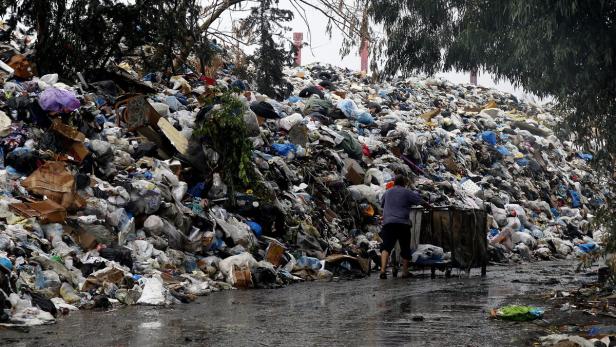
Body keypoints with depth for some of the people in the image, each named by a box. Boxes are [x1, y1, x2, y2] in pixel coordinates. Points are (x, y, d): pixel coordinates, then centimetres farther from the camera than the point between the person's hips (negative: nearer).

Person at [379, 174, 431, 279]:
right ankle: (405, 271, 14)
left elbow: (382, 205, 32)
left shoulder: (387, 193, 18)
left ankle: (383, 269, -27)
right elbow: (422, 202, 6)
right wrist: (431, 207, 22)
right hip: (403, 223, -2)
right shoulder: (407, 192, 7)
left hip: (388, 222, 2)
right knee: (405, 248, 11)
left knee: (386, 247, -8)